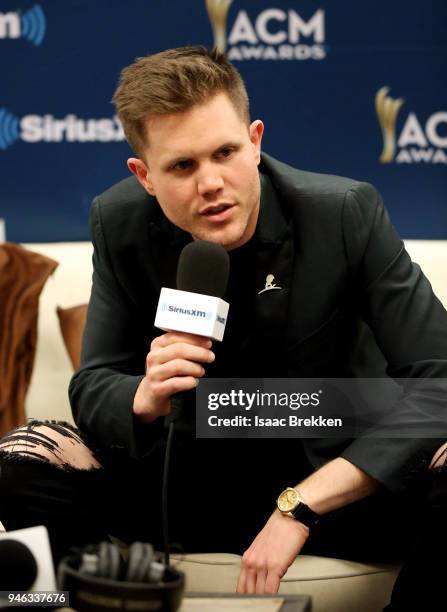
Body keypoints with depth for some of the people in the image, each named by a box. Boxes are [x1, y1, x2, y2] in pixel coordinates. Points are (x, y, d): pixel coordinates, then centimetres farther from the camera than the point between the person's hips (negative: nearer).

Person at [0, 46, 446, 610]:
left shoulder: (348, 213, -17)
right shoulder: (119, 224, -9)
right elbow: (92, 389, -3)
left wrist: (302, 506, -29)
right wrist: (144, 398, -30)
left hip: (340, 483, -2)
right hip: (191, 475, 2)